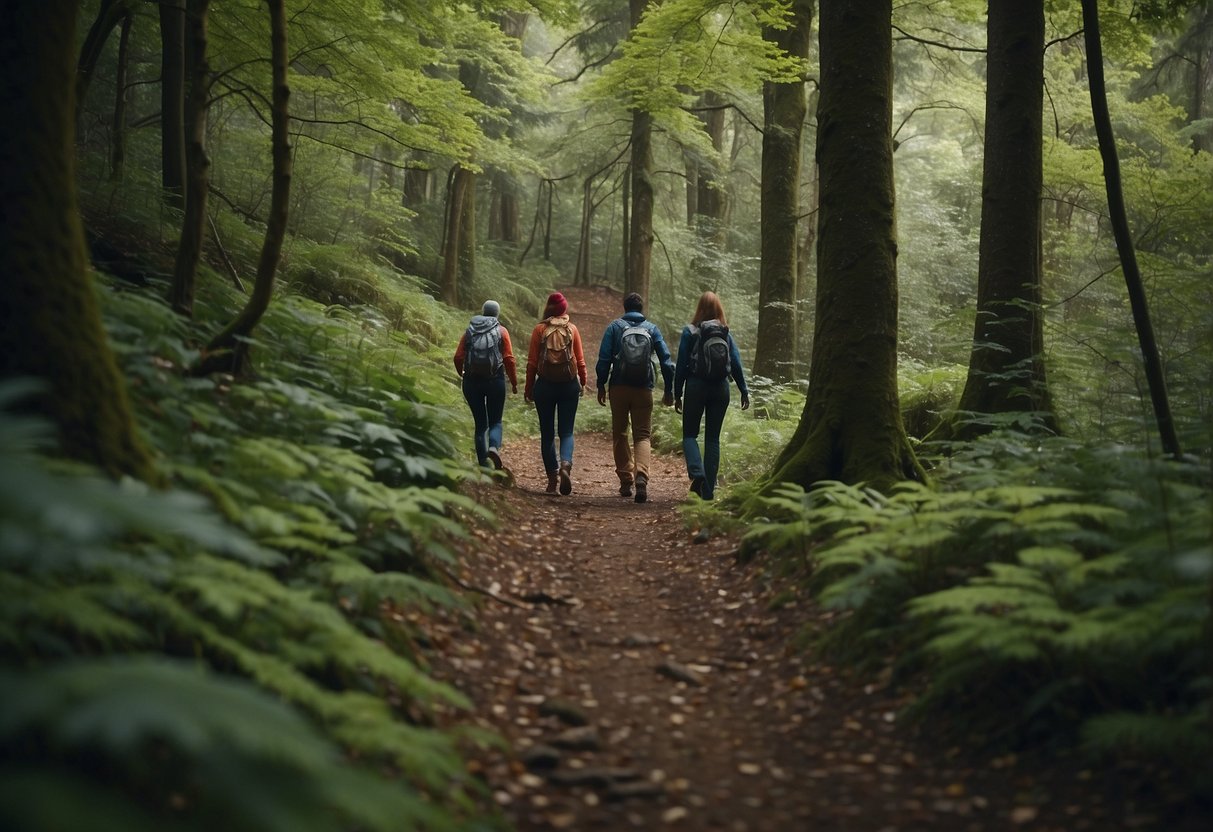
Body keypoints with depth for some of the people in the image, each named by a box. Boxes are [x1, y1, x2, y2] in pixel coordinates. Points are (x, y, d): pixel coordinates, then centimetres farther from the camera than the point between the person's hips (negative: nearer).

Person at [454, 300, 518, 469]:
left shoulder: (469, 331, 6)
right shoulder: (501, 331, 0)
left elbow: (458, 357, 1)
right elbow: (509, 359, -7)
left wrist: (461, 374, 21)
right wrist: (514, 382, 3)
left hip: (472, 381, 2)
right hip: (495, 380, -2)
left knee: (480, 423, 11)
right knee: (495, 421, 9)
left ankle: (484, 463, 7)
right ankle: (494, 447, -21)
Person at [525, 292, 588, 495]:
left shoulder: (539, 330, -3)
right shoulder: (572, 329, 1)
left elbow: (532, 361, -2)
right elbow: (580, 360, 3)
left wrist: (529, 387, 6)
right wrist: (583, 382, 16)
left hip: (545, 385, -1)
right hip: (569, 385, 1)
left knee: (547, 433, 9)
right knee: (566, 431, 6)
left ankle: (552, 478, 7)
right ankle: (565, 464, -21)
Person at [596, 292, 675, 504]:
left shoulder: (615, 327, 2)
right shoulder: (652, 329, 6)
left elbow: (604, 358, -4)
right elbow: (666, 359, 3)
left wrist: (601, 385, 2)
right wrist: (669, 389, 8)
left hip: (619, 388, 0)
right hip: (644, 389, 1)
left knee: (619, 434, 13)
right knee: (642, 435, 3)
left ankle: (626, 481, 13)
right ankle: (641, 477, -21)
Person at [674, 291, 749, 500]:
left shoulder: (690, 332, -4)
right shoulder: (726, 334, 4)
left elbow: (681, 365, -3)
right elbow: (736, 364, 2)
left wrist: (677, 394, 2)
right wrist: (744, 391, 7)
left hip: (696, 387, -3)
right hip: (721, 388, 3)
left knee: (690, 434, 7)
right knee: (713, 437, 8)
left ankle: (697, 473, -20)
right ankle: (709, 489, 6)